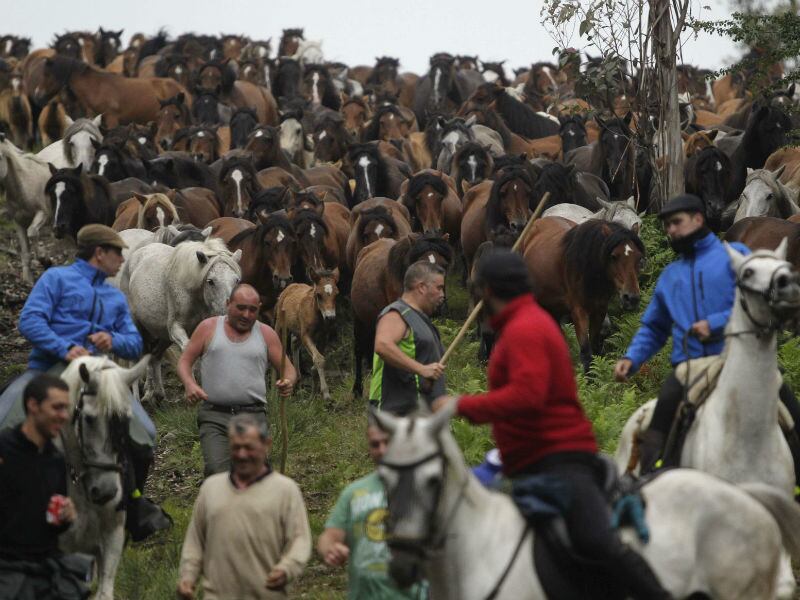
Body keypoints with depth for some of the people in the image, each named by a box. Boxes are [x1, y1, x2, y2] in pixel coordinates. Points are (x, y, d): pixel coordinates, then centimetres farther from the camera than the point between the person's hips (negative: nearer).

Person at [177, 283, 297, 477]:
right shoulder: (209, 328, 11)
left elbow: (288, 370, 14)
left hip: (253, 417, 1)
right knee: (217, 471, -20)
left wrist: (288, 382, -11)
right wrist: (189, 384, -12)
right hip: (214, 417, -1)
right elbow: (184, 361, 10)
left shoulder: (266, 334, 13)